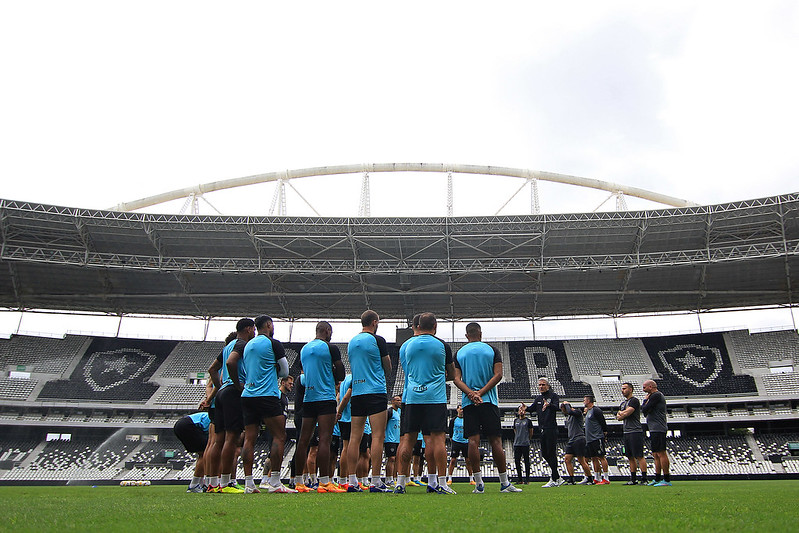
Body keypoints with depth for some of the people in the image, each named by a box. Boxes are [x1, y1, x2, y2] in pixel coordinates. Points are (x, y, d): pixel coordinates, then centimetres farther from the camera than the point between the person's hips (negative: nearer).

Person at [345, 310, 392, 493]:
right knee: (378, 436, -5)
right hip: (376, 392, -6)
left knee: (355, 437, 6)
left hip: (356, 393, 6)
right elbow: (388, 368, 4)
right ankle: (376, 482, -7)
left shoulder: (351, 342, 14)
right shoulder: (377, 340, -4)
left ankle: (352, 481, 8)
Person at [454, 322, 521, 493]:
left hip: (468, 402, 1)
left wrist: (471, 394, -11)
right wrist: (480, 393, -9)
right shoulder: (492, 350, 6)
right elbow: (498, 375, -5)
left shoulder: (459, 353, 9)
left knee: (473, 441, -2)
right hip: (489, 401, -1)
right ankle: (504, 483, 6)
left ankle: (479, 483, -4)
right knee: (495, 440, 3)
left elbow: (456, 378, -2)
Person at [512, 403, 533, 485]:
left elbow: (531, 433, 10)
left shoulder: (528, 421, 1)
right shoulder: (516, 421, 13)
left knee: (526, 462, -1)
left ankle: (527, 480, 5)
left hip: (525, 444, -4)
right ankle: (520, 479, 12)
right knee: (517, 462, 3)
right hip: (516, 444, 4)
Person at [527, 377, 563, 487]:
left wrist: (549, 405, -41)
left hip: (551, 428, -7)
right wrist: (525, 408, -14)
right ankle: (557, 476, 22)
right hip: (542, 429, 7)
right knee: (544, 454, 9)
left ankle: (554, 479, -3)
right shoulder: (538, 398, 18)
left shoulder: (553, 396, -2)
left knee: (551, 453, -8)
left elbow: (556, 407, -20)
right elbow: (532, 408, 9)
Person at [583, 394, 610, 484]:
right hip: (589, 440, 10)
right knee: (594, 458, 11)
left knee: (601, 457, -8)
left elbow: (603, 423, -11)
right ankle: (597, 479, 16)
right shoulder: (588, 411, 18)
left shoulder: (596, 410, -11)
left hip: (597, 439, -10)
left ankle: (606, 479, -6)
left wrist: (604, 433, -6)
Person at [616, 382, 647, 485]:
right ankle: (633, 479, 14)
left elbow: (626, 413, -17)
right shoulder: (623, 403, 20)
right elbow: (618, 417, 16)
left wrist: (621, 413, 2)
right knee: (631, 457, 10)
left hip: (635, 432, -9)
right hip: (626, 433, 9)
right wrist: (622, 414, -4)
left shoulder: (634, 401, -8)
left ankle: (644, 479, -6)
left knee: (639, 457, -9)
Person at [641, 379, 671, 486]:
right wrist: (646, 401, 7)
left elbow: (644, 410, -15)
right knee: (656, 455, 12)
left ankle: (667, 480, -8)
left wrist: (645, 401, 2)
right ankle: (657, 479, 16)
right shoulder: (655, 395, 22)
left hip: (658, 429, -11)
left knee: (661, 453, -10)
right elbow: (645, 413, 21)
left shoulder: (656, 395, -11)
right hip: (654, 429, 11)